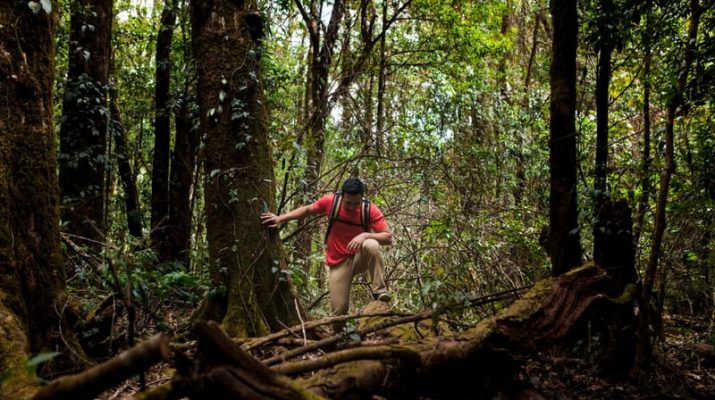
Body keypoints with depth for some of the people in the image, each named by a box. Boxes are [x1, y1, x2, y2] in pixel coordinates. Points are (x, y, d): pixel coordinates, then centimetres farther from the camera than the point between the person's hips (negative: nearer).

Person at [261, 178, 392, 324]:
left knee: (371, 245, -37)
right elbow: (308, 210, 6)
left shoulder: (371, 210, -17)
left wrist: (365, 235, -38)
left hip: (360, 258, -1)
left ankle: (379, 290, -25)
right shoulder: (330, 201, -12)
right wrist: (280, 218, 1)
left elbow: (388, 237, -21)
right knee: (338, 310, -9)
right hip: (339, 262, 1)